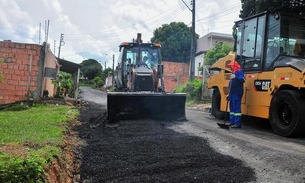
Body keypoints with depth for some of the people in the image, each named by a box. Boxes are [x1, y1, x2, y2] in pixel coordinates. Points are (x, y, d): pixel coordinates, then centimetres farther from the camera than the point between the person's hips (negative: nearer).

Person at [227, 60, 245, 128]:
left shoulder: (239, 71, -6)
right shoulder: (233, 72, 23)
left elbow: (242, 80, -22)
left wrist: (235, 77, -39)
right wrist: (229, 93, 23)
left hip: (237, 93, -10)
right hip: (232, 93, 10)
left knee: (237, 108, -11)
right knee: (232, 108, 12)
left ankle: (238, 123, -10)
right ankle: (232, 122, 17)